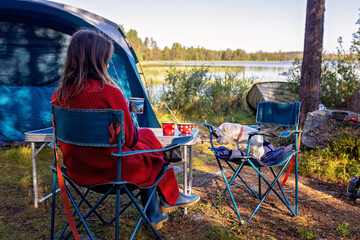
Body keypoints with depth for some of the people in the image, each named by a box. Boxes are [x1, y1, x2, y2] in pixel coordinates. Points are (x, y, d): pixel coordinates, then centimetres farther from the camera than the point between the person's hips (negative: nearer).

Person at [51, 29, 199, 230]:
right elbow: (129, 138, -16)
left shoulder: (59, 95, -4)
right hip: (112, 171, -6)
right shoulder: (109, 92, -24)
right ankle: (170, 198, 41)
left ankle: (154, 215, 30)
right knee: (148, 138, 19)